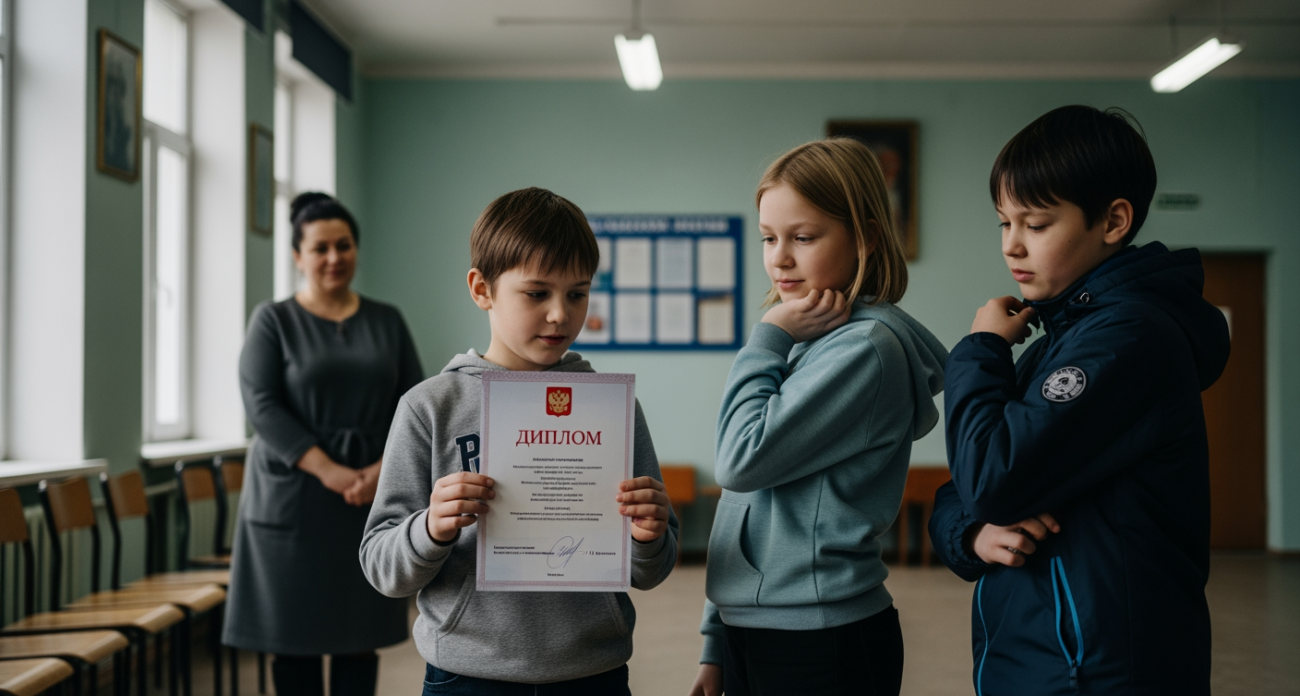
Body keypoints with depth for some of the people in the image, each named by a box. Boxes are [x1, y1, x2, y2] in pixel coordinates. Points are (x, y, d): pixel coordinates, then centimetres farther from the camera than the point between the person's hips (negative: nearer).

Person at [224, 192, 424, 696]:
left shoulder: (386, 321, 10)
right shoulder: (273, 321, 1)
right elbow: (261, 406, -9)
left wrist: (382, 469, -11)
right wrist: (329, 471, -17)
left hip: (374, 498, 3)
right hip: (293, 498, -2)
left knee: (360, 634, 6)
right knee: (294, 635, 1)